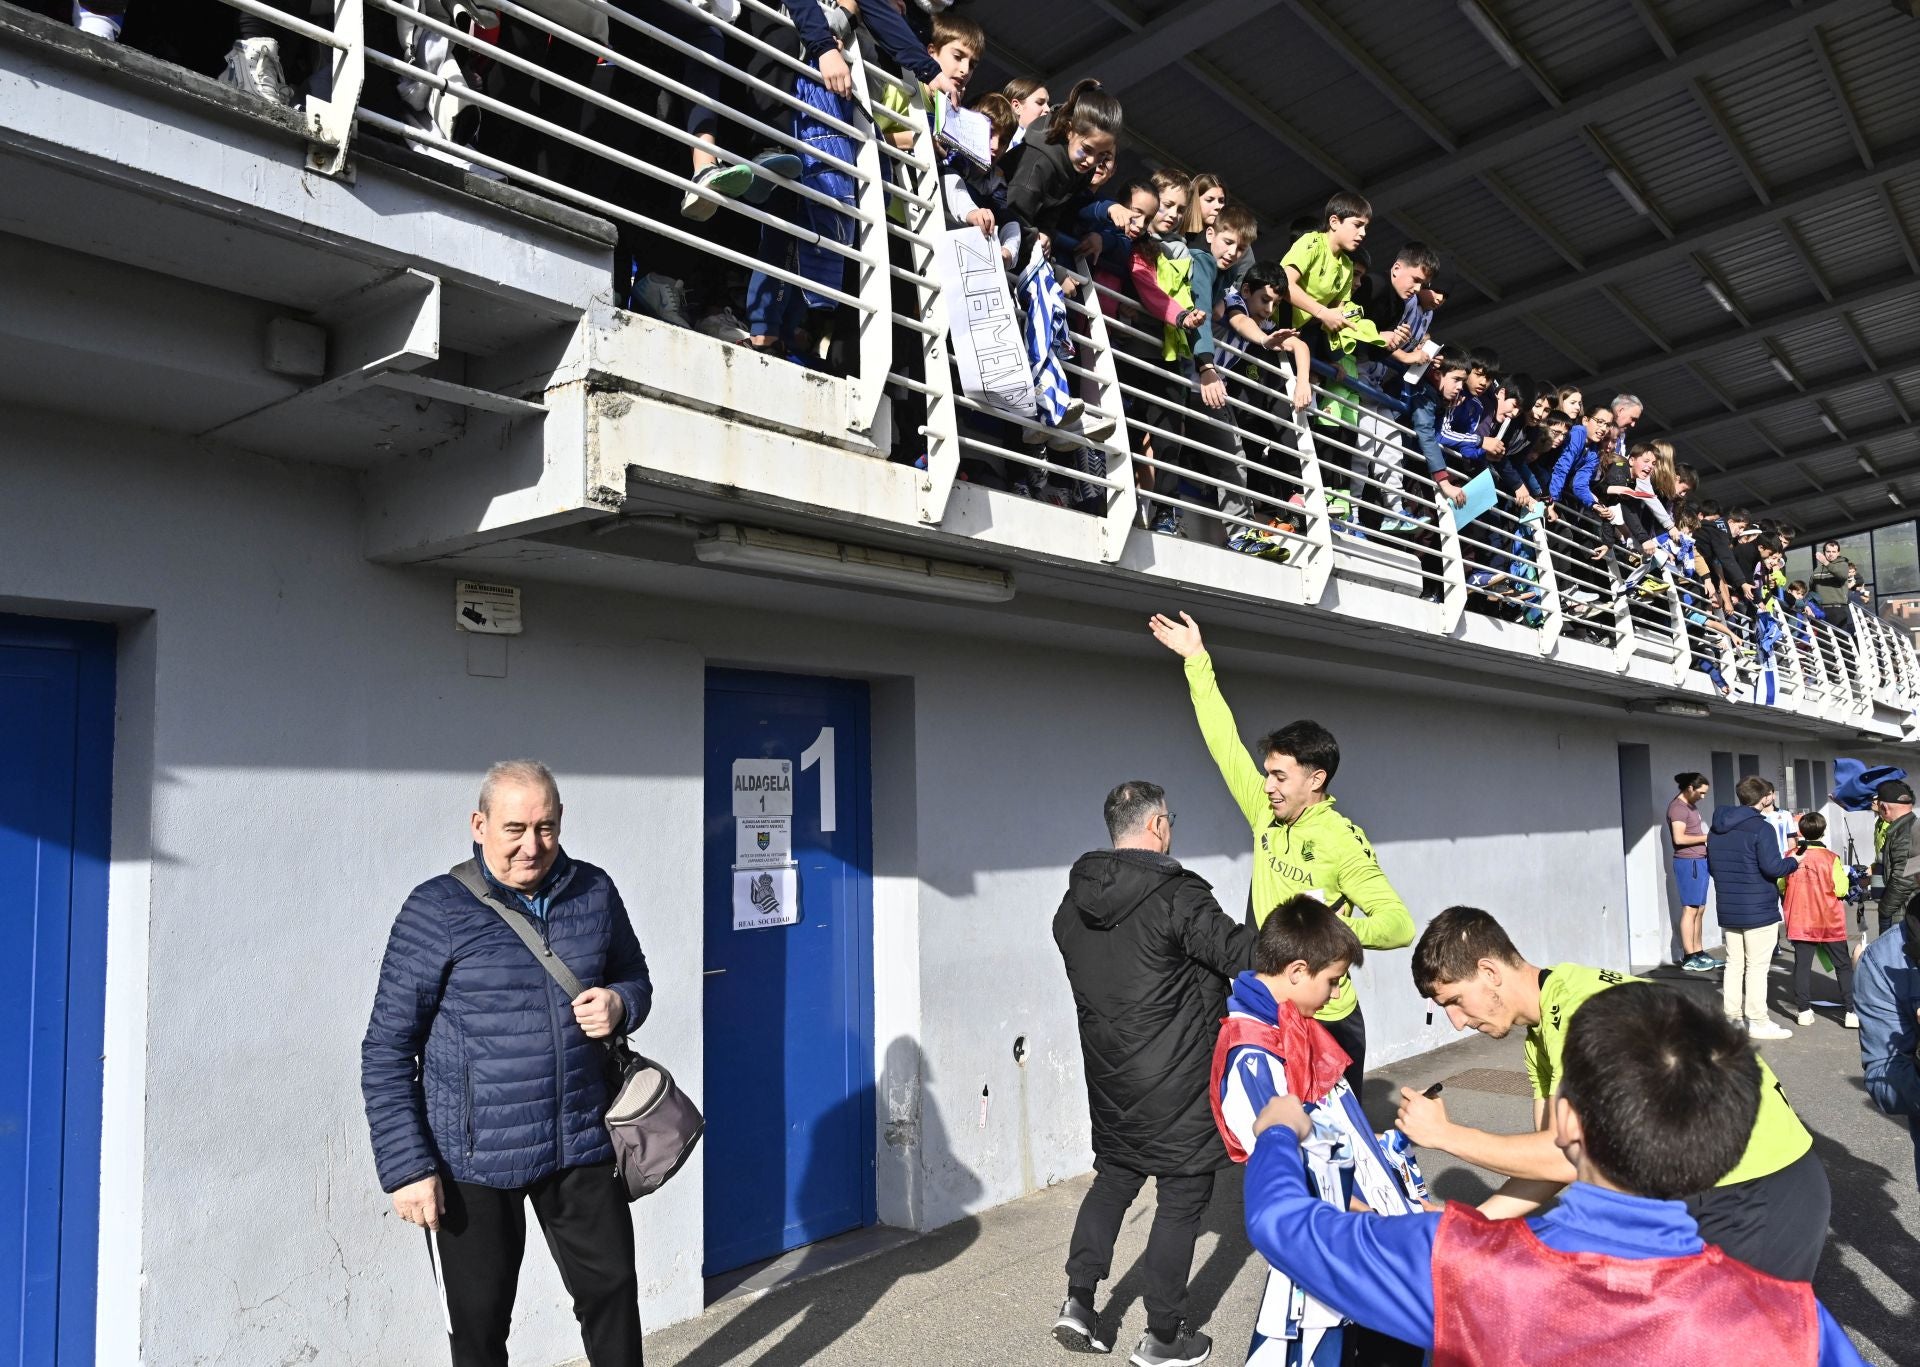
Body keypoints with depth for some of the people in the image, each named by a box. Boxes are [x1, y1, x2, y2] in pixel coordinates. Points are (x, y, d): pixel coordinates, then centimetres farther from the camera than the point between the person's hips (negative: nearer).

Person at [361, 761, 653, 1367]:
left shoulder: (595, 893, 1)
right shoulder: (437, 910, -10)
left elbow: (635, 977, 16)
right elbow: (386, 1050, -6)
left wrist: (620, 1005, -8)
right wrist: (406, 1167, -10)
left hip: (581, 1148, 3)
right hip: (472, 1165, -3)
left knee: (613, 1293, 13)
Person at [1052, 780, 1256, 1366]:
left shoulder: (1074, 903, 2)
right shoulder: (1176, 896, -20)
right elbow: (1240, 951, -20)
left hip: (1108, 1075, 7)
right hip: (1176, 1084, -6)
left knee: (1113, 1178, 22)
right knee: (1181, 1197, 7)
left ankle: (1078, 1300, 19)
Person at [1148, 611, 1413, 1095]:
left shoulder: (1342, 839, -14)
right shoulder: (1268, 815, 4)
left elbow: (1400, 924, -18)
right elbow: (1225, 741, 9)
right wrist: (1197, 659, 12)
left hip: (1325, 1021, -6)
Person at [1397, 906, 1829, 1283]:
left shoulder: (1582, 1006, -27)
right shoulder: (1542, 1033, 3)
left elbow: (1568, 1158, -29)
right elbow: (1551, 1160, 5)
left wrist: (1443, 1133, -19)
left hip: (1763, 1195, -9)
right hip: (1704, 1190, 9)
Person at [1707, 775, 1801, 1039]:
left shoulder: (1716, 829, 10)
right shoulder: (1761, 828, -13)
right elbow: (1772, 867, -20)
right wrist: (1793, 861, -2)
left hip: (1727, 911, 7)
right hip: (1759, 910, -6)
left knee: (1734, 964, 12)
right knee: (1757, 967, 0)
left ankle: (1732, 1017, 16)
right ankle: (1758, 1022, 5)